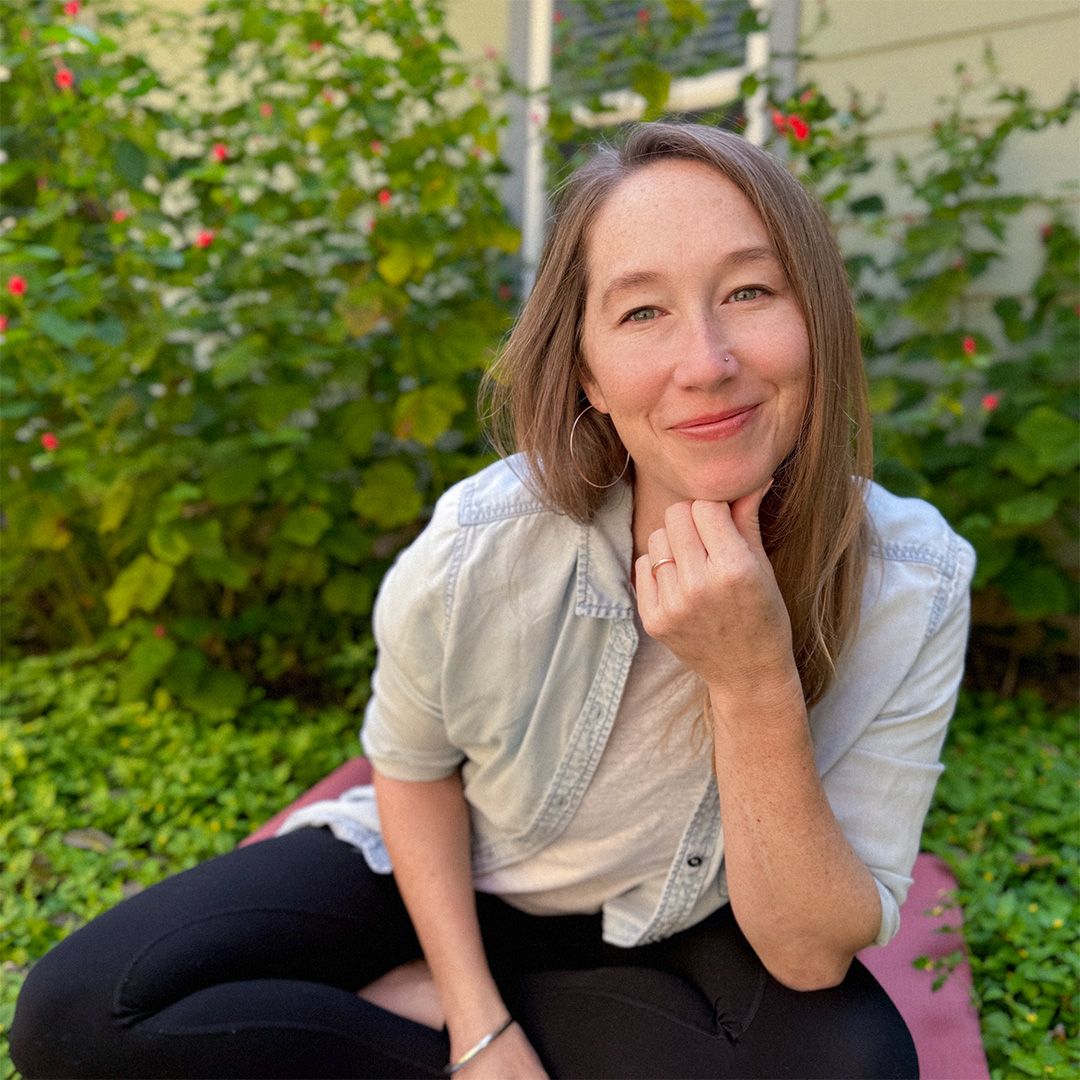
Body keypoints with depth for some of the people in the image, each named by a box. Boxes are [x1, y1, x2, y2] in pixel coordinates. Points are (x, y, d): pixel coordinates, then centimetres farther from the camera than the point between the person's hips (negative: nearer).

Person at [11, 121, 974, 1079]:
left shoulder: (913, 582, -25)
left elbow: (814, 957, -23)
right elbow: (411, 766, -6)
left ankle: (415, 998, -10)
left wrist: (756, 680, -38)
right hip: (457, 876, -1)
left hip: (685, 921, 2)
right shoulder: (478, 552, -28)